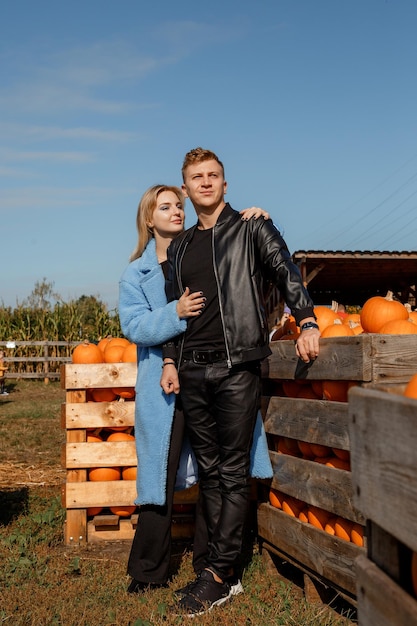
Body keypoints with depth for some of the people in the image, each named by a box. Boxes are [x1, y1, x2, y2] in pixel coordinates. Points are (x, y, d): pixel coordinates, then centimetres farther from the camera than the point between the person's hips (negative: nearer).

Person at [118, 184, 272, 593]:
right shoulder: (136, 273, 9)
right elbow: (133, 325, -4)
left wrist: (257, 222, -5)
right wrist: (176, 313, -21)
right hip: (165, 386, -1)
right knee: (162, 475, 1)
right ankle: (149, 568, 16)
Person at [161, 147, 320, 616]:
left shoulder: (251, 229, 5)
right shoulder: (179, 247, 18)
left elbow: (287, 274, -4)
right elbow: (172, 308, 19)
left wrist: (307, 322, -19)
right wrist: (170, 360, 10)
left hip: (236, 367, -5)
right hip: (192, 371, 5)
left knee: (233, 472, -3)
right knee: (208, 471, 8)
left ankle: (216, 577, 1)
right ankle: (223, 565, 16)